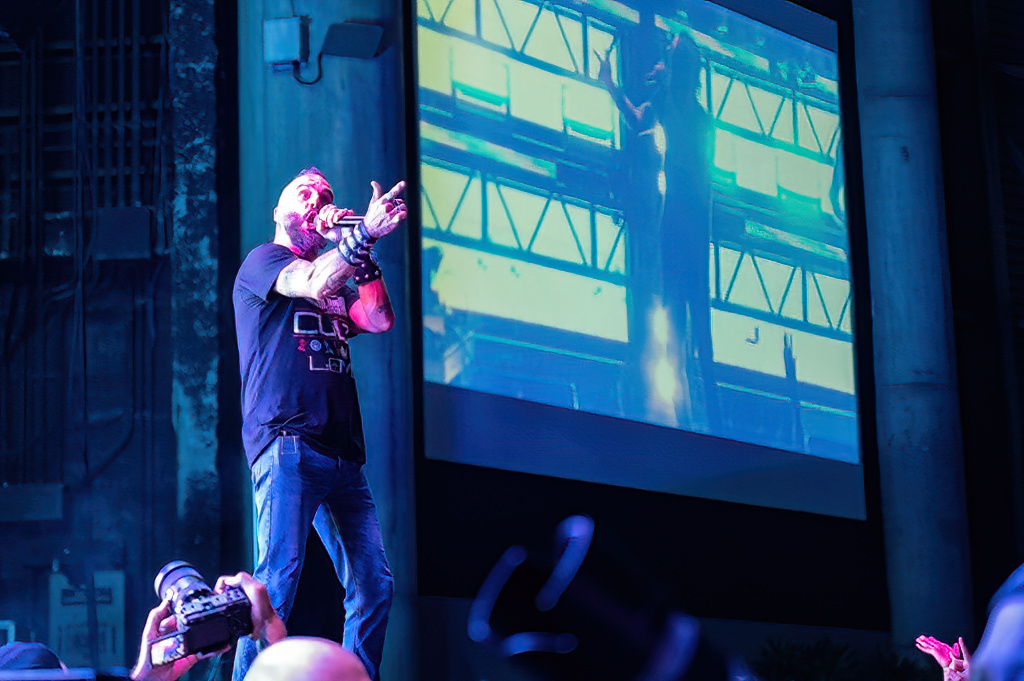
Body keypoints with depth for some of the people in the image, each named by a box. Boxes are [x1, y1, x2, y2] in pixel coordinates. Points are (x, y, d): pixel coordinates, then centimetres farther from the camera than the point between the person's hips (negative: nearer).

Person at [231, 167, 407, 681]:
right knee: (278, 578, -15)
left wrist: (362, 249, 4)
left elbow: (379, 319, 10)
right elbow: (313, 284, -12)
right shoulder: (263, 260, 9)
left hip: (342, 457, 7)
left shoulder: (337, 283, 28)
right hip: (286, 444, -7)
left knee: (375, 586, 1)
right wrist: (362, 234, -20)